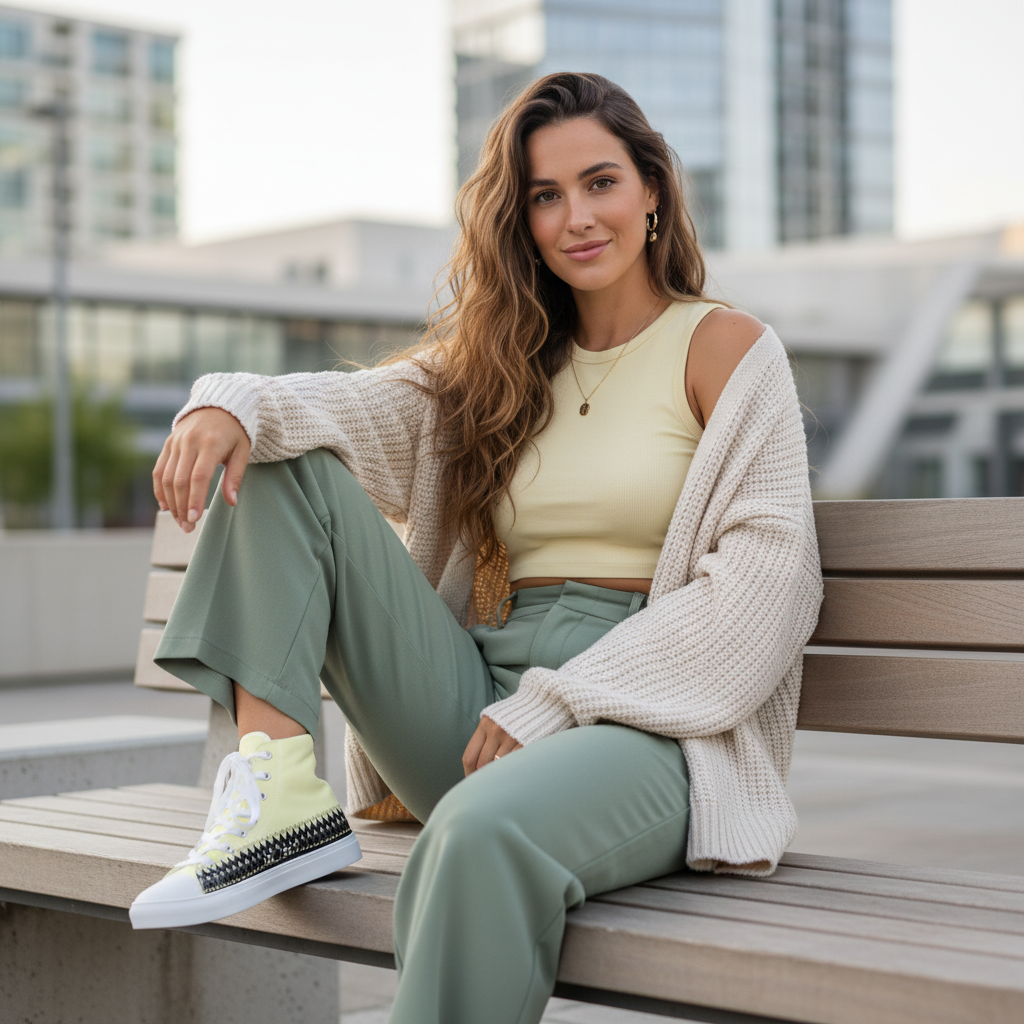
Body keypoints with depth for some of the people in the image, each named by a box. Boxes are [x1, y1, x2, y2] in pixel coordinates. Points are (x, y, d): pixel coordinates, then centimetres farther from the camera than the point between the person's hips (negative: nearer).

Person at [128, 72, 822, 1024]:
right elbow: (353, 403, 5)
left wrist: (555, 701, -12)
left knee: (486, 830, -41)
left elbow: (766, 584, -7)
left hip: (641, 721, -5)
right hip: (476, 713, 6)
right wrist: (229, 406, -19)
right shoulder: (497, 363, 20)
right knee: (278, 463, -3)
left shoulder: (725, 348, 4)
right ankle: (277, 791, -18)